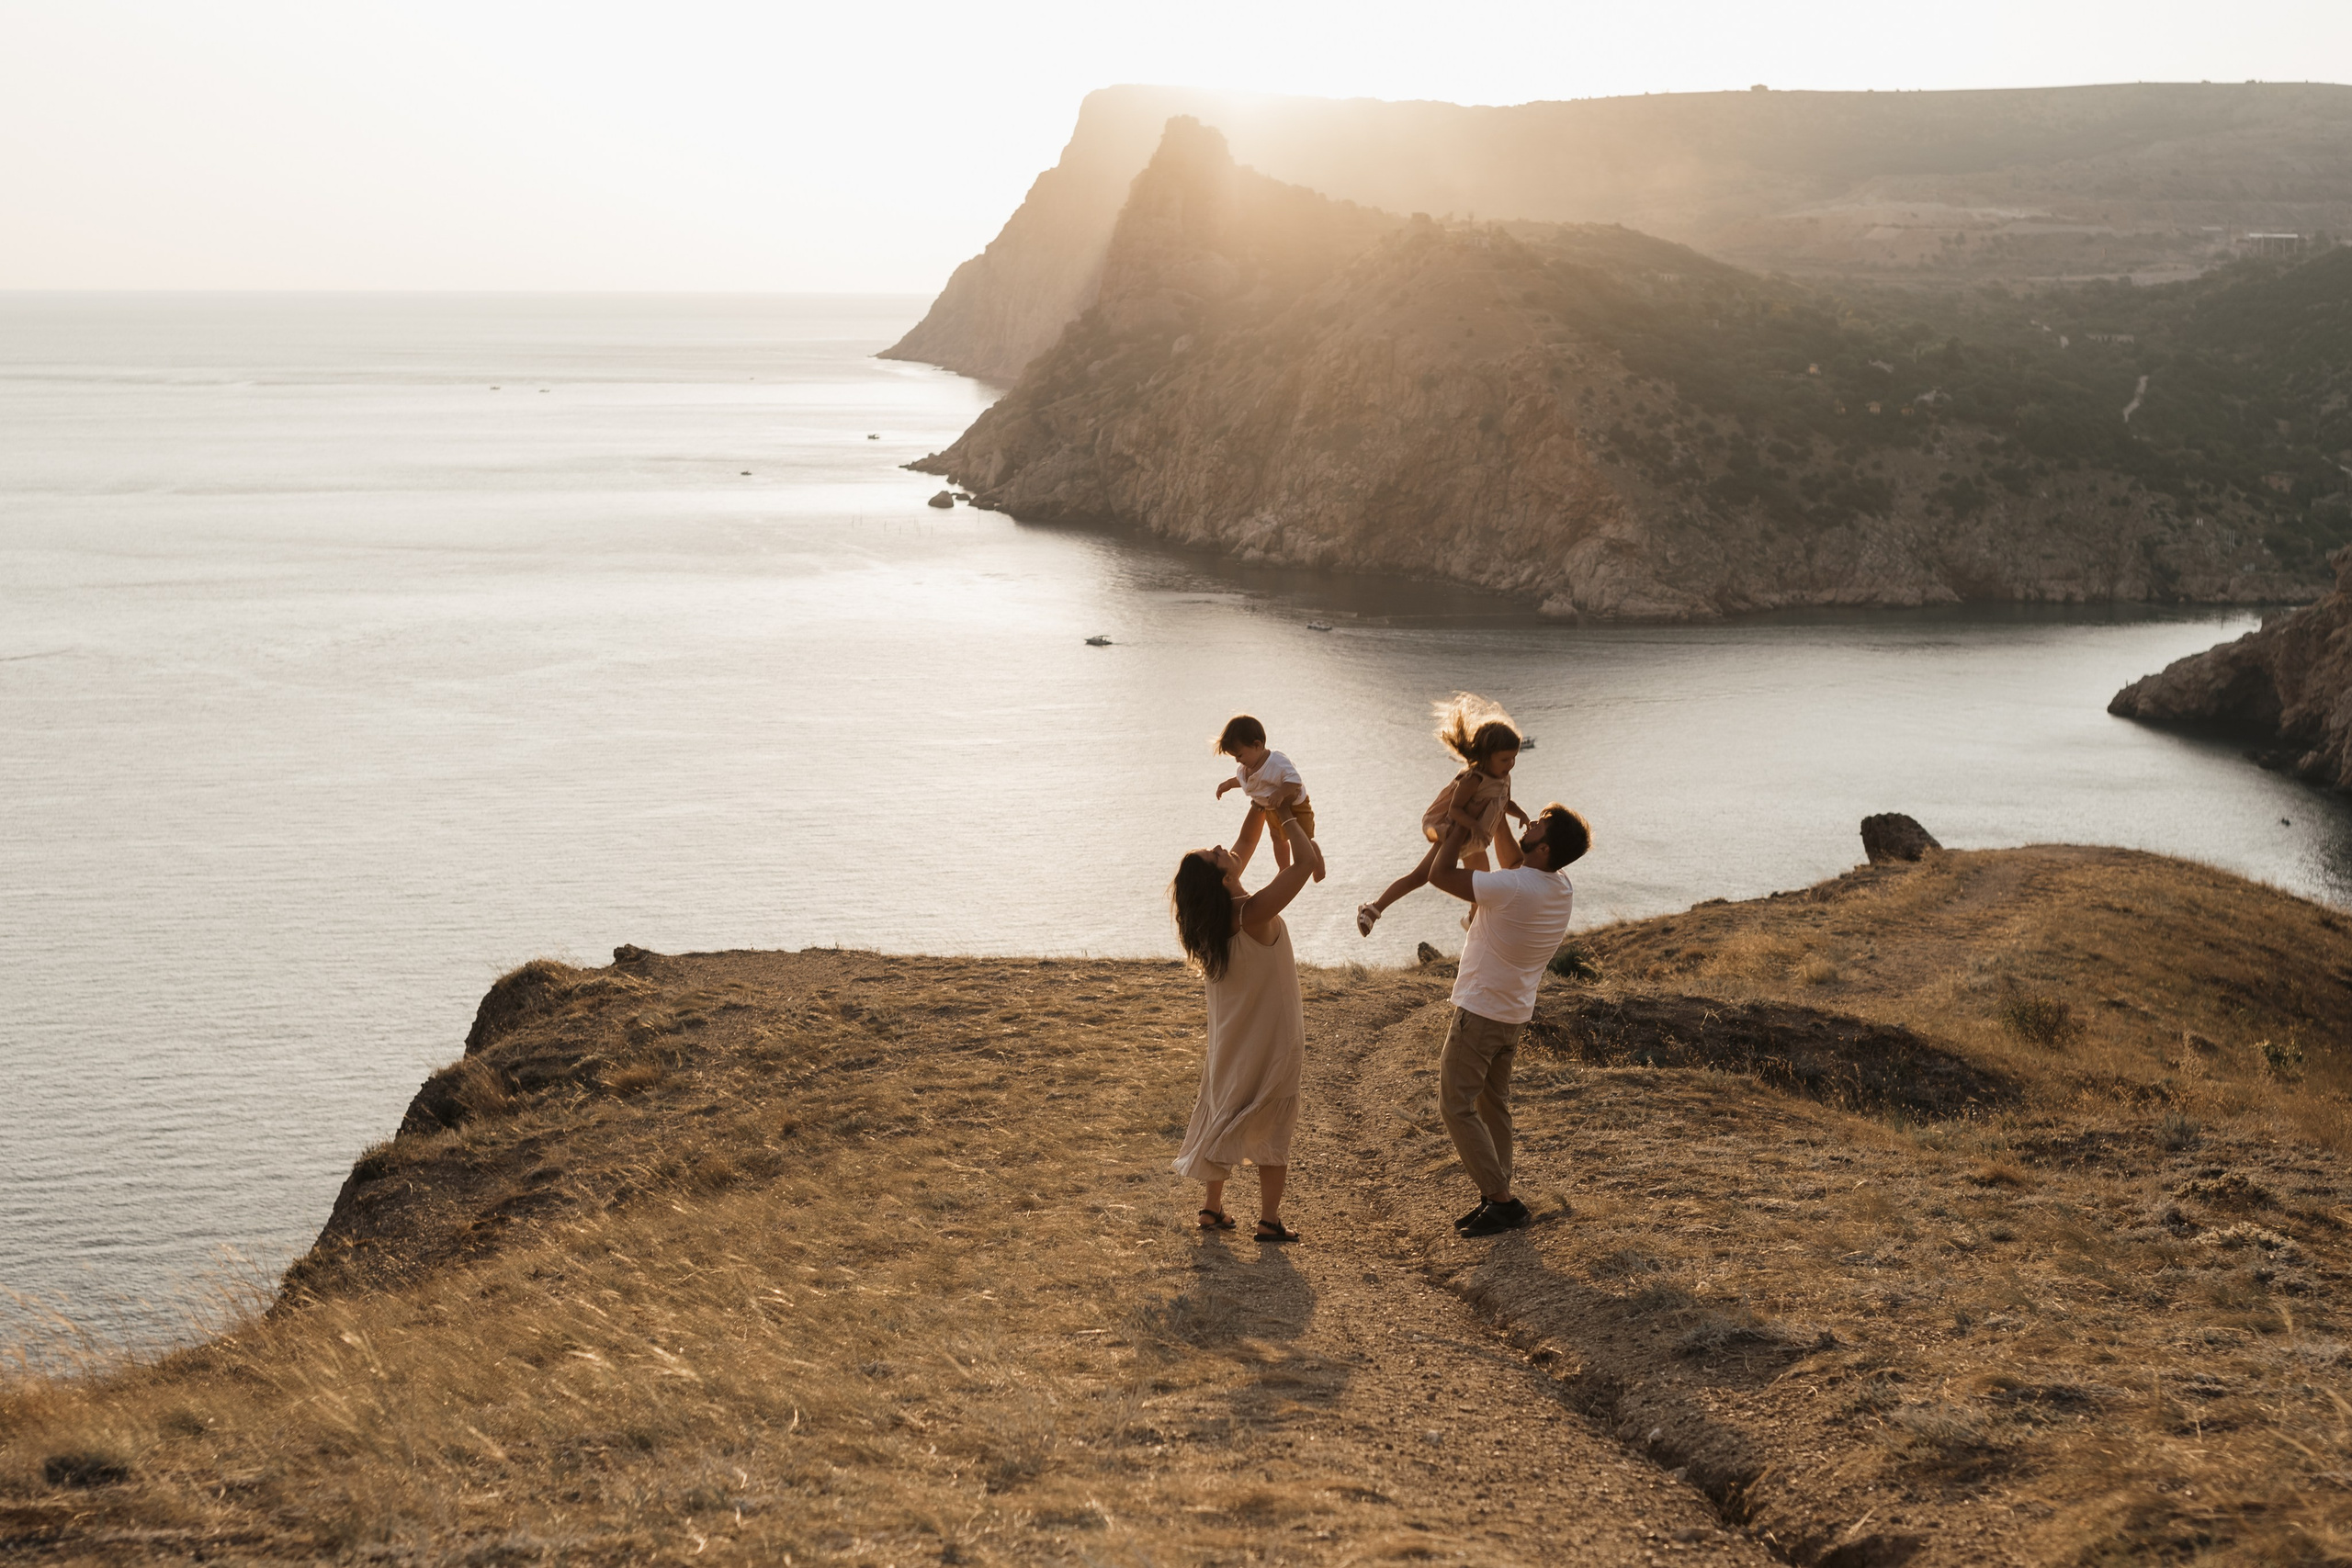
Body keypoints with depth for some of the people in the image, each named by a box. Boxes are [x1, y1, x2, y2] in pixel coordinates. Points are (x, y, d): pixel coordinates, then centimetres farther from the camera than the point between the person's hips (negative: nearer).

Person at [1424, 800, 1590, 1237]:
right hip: (1514, 1014, 8)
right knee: (1493, 1104, 19)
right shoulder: (1561, 889, -3)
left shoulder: (1513, 887, -30)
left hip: (1479, 1013, -8)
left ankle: (1501, 1199, -4)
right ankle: (1496, 1197, 24)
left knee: (1456, 1106, -2)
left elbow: (1440, 875, -24)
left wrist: (1460, 825, -13)